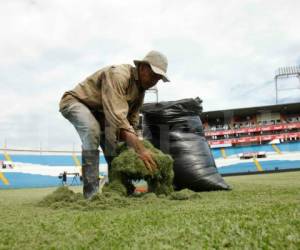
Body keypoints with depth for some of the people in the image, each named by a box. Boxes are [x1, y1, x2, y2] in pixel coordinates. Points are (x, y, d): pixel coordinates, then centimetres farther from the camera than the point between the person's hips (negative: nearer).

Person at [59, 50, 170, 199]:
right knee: (92, 131, -35)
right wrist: (140, 149, -49)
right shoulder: (118, 75, -32)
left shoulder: (140, 89, -2)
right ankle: (91, 192, -32)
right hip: (75, 102, -9)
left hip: (98, 111, 9)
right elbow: (117, 117, -44)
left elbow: (131, 121, -1)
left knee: (115, 147, 0)